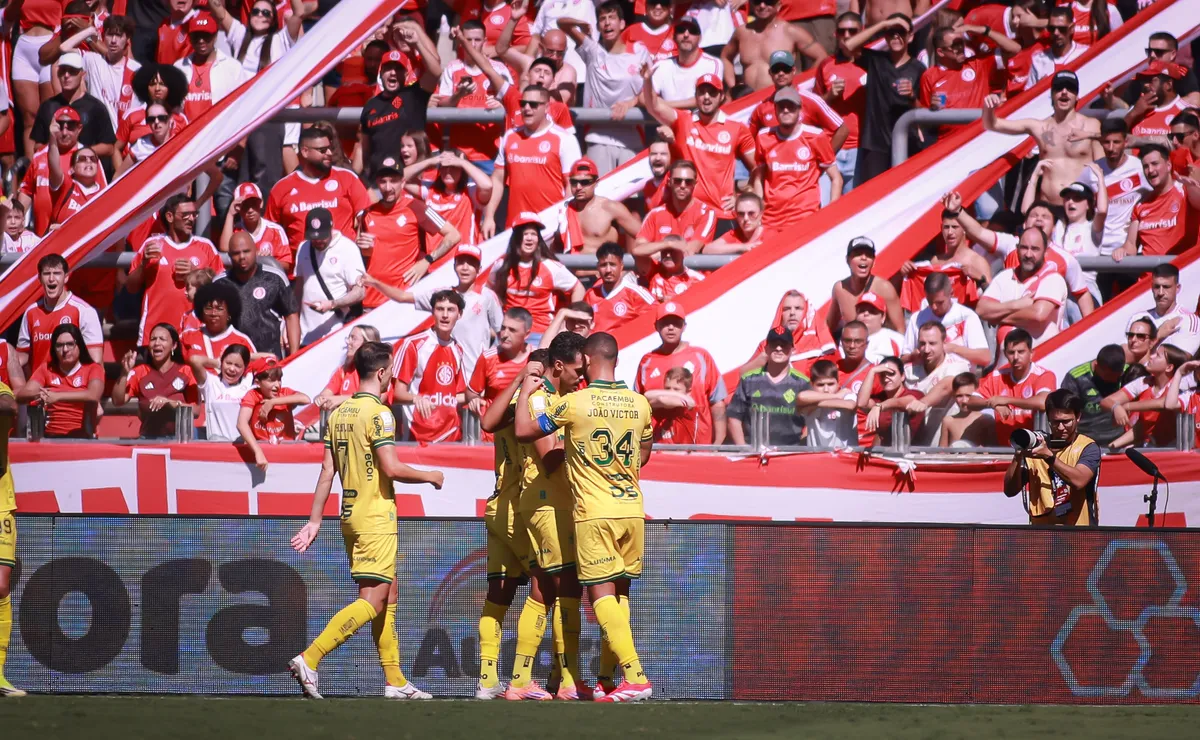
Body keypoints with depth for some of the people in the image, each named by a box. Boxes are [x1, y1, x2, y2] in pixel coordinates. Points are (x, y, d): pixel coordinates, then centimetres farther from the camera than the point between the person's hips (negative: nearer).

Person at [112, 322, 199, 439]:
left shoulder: (186, 372, 5)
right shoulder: (141, 372, 9)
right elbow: (118, 401, -2)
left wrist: (171, 403, -18)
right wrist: (125, 373, -15)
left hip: (178, 437, -1)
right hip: (148, 438, 1)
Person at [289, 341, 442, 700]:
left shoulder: (339, 413, 9)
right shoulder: (378, 413, -14)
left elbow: (327, 470, 10)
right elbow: (391, 468, -19)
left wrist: (315, 521, 11)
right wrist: (430, 476, -3)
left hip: (351, 518, 9)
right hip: (376, 517, -9)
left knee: (388, 596, 14)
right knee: (372, 601, -9)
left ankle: (395, 681, 14)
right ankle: (309, 660, -18)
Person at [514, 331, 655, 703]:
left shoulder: (575, 403, -12)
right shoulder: (638, 403, 4)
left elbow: (523, 431, -3)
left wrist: (525, 391, 12)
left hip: (594, 512, -5)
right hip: (632, 509, 5)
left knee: (601, 593, -5)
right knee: (619, 593, 12)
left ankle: (636, 677, -17)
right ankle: (605, 681, 16)